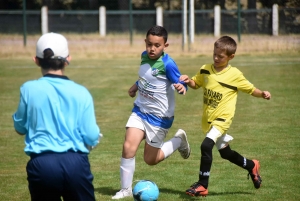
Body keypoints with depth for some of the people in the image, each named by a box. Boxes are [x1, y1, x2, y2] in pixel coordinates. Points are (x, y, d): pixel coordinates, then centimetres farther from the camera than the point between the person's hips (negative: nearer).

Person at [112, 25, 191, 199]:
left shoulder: (167, 64, -23)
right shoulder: (144, 56, -2)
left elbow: (181, 83, -25)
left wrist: (181, 87, -46)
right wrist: (136, 85, 26)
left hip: (159, 117, -5)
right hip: (140, 111, 5)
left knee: (150, 159, 6)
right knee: (128, 147, -10)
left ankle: (179, 141, 31)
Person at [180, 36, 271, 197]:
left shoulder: (234, 75, -11)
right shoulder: (205, 70, 1)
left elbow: (250, 89, 0)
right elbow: (196, 84, 17)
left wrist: (262, 94, -19)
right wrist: (188, 81, -5)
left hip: (222, 119, -6)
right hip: (208, 119, 6)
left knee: (206, 146, -25)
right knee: (225, 153, 20)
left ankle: (202, 185, -16)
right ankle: (251, 166, 46)